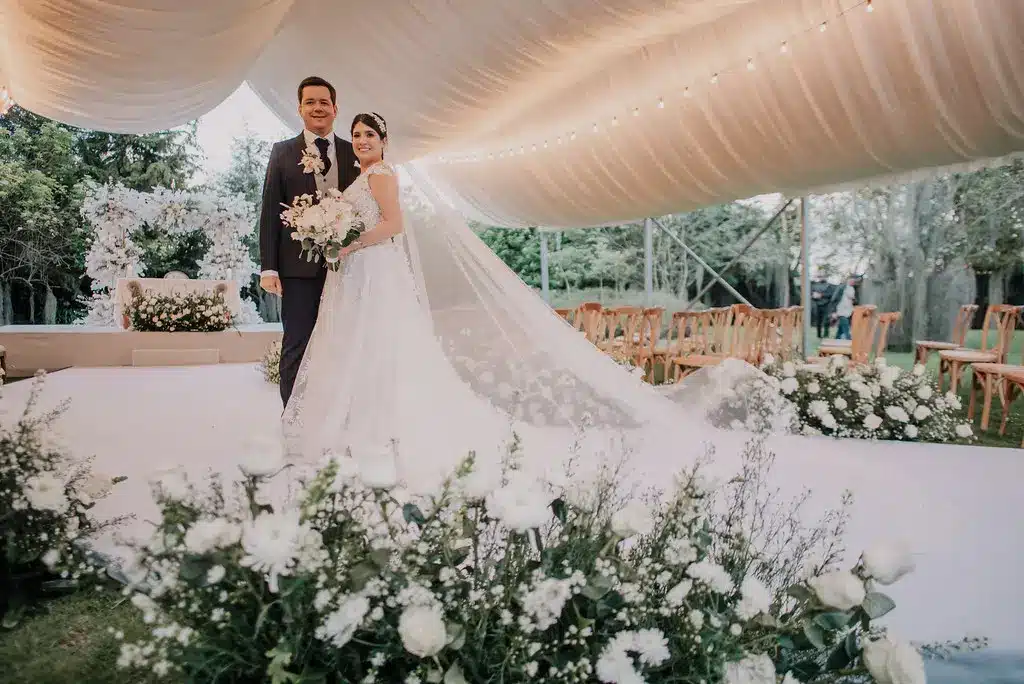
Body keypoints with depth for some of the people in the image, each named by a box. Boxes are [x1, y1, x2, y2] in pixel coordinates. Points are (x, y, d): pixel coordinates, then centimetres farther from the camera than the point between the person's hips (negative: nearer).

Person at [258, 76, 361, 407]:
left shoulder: (354, 153, 10)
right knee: (297, 348, 2)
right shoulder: (283, 152, 6)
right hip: (299, 267, -1)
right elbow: (270, 212, 2)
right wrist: (268, 267, -6)